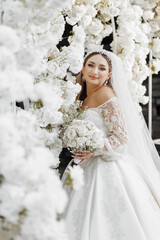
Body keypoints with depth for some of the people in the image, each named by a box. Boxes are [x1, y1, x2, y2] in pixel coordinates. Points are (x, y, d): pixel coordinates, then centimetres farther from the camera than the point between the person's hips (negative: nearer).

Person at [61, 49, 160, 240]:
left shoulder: (106, 94, -10)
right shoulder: (82, 97, 14)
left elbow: (121, 137, -14)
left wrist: (94, 150, -22)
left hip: (107, 169, -8)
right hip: (88, 170, 8)